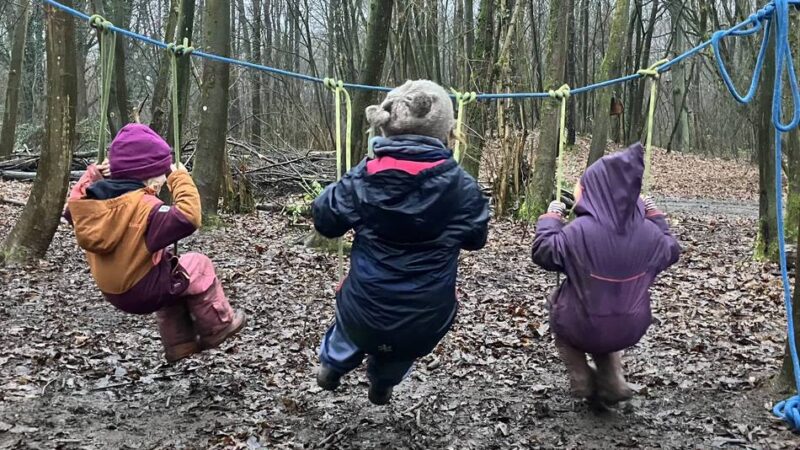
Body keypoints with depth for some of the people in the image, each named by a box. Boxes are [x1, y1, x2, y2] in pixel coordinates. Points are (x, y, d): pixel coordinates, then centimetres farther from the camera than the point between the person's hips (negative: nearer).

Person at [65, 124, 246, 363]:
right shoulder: (144, 207, -26)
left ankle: (179, 345, 36)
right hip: (141, 291, -8)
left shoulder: (92, 198, -2)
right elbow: (188, 218, -35)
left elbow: (72, 208, 21)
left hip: (113, 291, 8)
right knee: (198, 265, 11)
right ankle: (218, 326, 20)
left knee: (172, 279, 33)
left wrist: (91, 176, 18)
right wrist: (180, 179, -23)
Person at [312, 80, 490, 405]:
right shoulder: (460, 186, -12)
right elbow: (475, 238, 3)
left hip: (365, 314, 0)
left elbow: (325, 221, -1)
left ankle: (332, 365, 62)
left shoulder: (365, 178, -13)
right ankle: (382, 384, 62)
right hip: (425, 322, 0)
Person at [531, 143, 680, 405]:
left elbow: (542, 252, -11)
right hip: (630, 330, 4)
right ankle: (612, 382, 22)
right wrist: (655, 216, 21)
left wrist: (551, 217, 1)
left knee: (557, 302, 29)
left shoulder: (581, 230, -24)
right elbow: (672, 252, 12)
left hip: (584, 329, -4)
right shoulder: (648, 231, -10)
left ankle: (582, 380, 19)